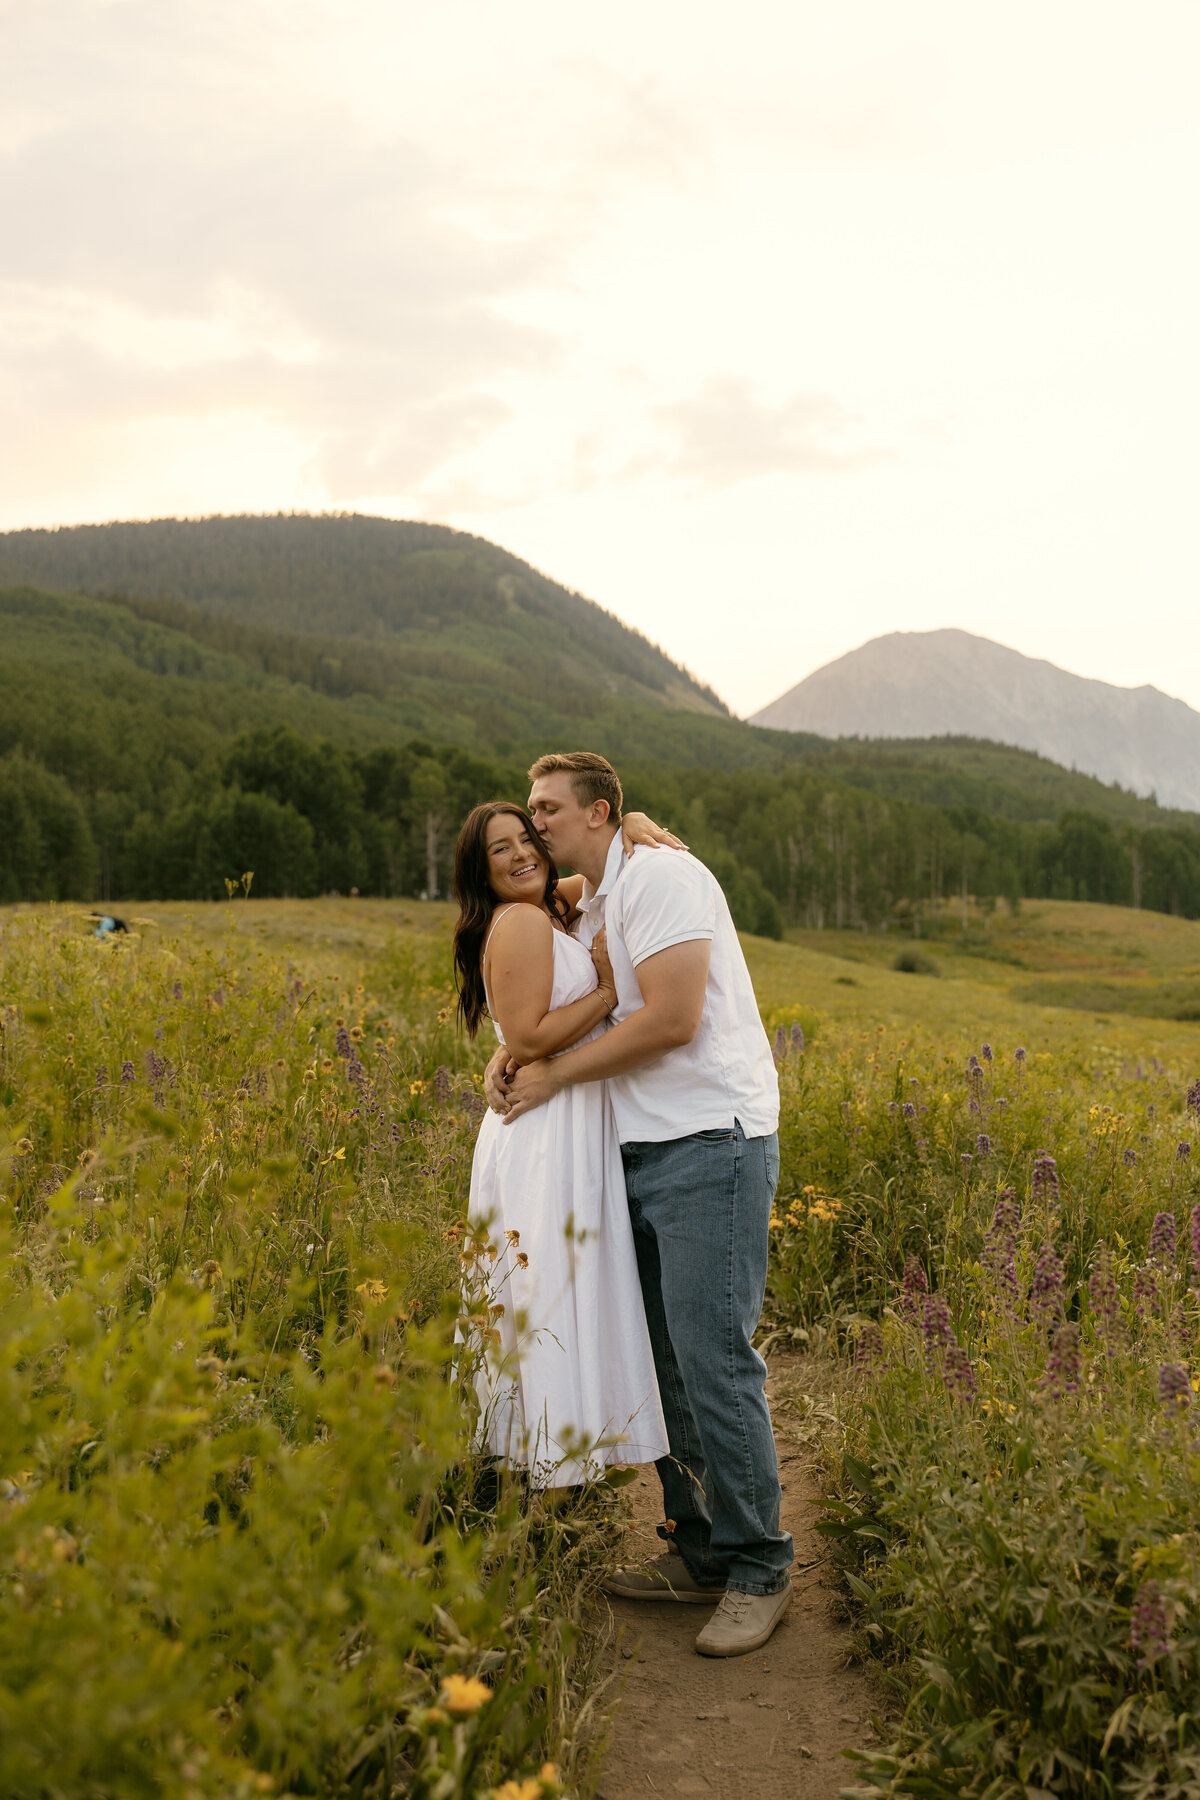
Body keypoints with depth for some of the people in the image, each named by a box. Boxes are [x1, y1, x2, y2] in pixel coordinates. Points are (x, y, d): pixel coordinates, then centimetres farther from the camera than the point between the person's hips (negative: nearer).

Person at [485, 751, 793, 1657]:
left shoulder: (659, 876, -9)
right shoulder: (591, 907, 20)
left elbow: (672, 1017, -19)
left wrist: (554, 1074, -10)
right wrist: (512, 1050, 0)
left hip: (711, 1144, -9)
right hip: (645, 1152, 9)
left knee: (713, 1360, -8)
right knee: (663, 1359, 11)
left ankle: (758, 1571, 6)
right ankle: (700, 1552, 22)